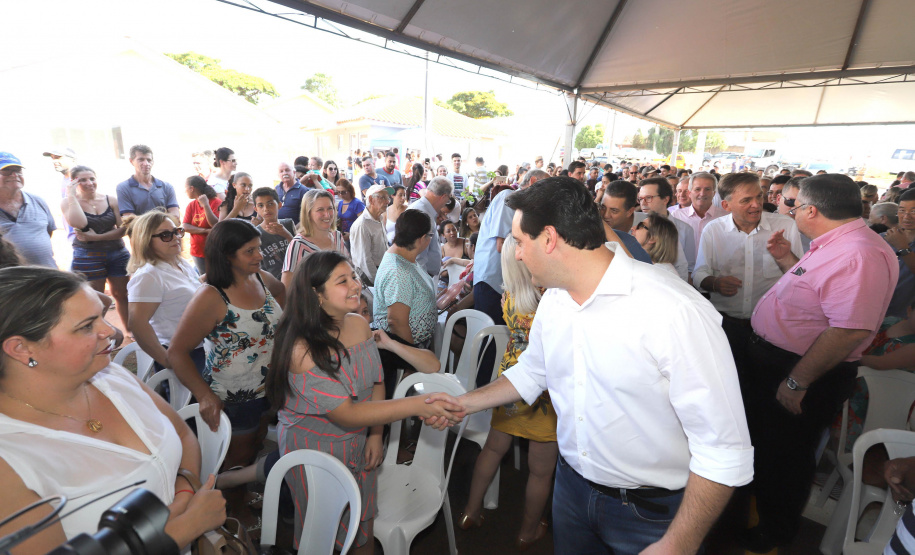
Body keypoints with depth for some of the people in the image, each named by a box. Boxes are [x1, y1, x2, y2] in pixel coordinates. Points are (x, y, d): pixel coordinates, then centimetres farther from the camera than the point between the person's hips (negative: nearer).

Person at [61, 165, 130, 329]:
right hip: (87, 256, -2)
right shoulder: (68, 202, -1)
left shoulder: (111, 200, 3)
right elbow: (78, 223, -22)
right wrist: (71, 196, -15)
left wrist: (97, 237, -13)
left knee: (122, 294, 9)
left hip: (118, 254, 2)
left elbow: (123, 228, -3)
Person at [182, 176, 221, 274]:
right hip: (197, 251, 5)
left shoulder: (216, 202, -7)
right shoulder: (191, 205, 9)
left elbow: (216, 225, -19)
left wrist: (205, 205, -21)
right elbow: (185, 226, -1)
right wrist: (206, 231, -16)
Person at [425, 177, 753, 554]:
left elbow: (724, 450, -23)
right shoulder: (552, 300, -4)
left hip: (652, 513, -5)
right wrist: (464, 403, 9)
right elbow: (531, 371, 11)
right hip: (572, 487, 6)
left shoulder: (677, 311, -27)